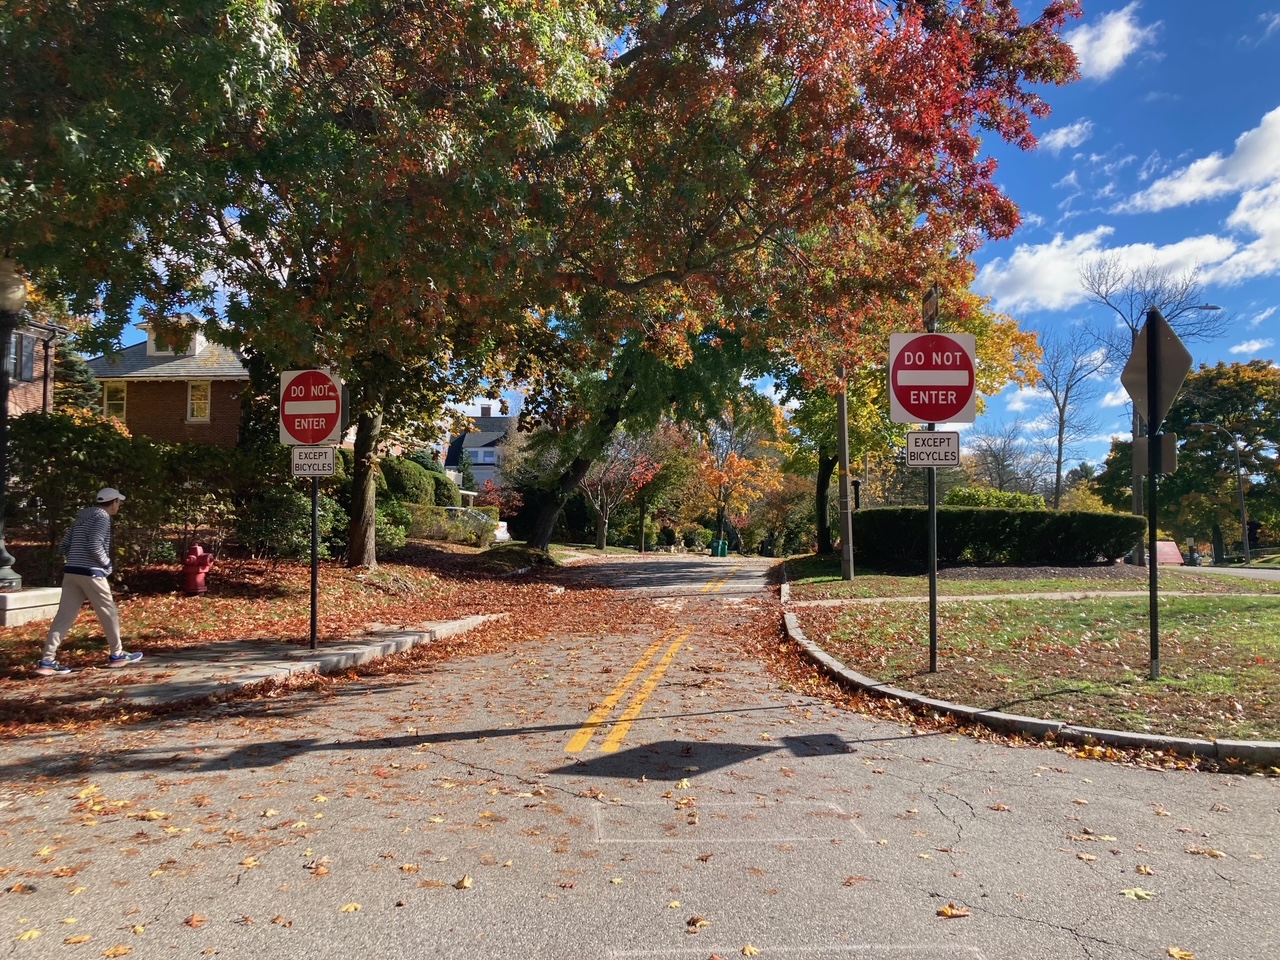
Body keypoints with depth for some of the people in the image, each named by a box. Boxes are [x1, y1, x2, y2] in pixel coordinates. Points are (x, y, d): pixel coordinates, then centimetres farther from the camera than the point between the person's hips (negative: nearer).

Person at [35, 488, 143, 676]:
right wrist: (107, 564, -6)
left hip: (71, 572, 8)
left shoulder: (82, 517, 19)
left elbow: (64, 546, 18)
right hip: (91, 573, -8)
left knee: (64, 615, 4)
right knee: (109, 613, 6)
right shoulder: (102, 516, -7)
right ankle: (116, 655, 15)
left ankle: (47, 661, -2)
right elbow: (94, 545, -19)